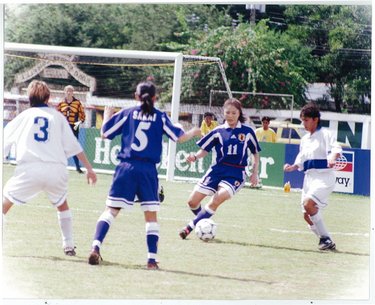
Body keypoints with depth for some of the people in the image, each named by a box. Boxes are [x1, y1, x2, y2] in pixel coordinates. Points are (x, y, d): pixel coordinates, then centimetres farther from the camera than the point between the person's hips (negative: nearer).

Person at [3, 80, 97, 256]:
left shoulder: (23, 117, 19)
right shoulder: (57, 116, 19)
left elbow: (4, 143, 16)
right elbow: (74, 146, 13)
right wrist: (89, 169, 16)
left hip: (29, 169, -1)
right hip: (57, 170, 2)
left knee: (5, 202, 12)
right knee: (62, 204, 27)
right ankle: (69, 246, 22)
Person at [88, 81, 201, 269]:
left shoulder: (127, 114, 5)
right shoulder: (160, 117, 5)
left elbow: (105, 133, 7)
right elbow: (180, 137, 8)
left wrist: (107, 116, 27)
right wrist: (194, 132, 29)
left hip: (126, 167, 0)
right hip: (148, 170, 0)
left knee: (111, 210, 1)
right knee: (151, 216, 9)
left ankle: (96, 247, -18)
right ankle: (152, 259, 4)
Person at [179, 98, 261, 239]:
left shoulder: (247, 131, 2)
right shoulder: (218, 131, 4)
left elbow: (255, 153, 12)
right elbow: (205, 149, 8)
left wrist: (255, 173, 3)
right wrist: (195, 157, -13)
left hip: (236, 174, -3)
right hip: (218, 169, 3)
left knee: (217, 199, -28)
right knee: (193, 201, -3)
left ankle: (190, 227, -19)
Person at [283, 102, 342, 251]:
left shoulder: (325, 134, -4)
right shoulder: (304, 139, 18)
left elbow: (336, 148, -21)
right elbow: (301, 161, 23)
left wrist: (332, 157, -42)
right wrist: (292, 167, 3)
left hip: (324, 176, -8)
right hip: (309, 177, 8)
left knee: (308, 204, -26)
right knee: (307, 215, 3)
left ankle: (325, 238, -17)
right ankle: (326, 241, 14)